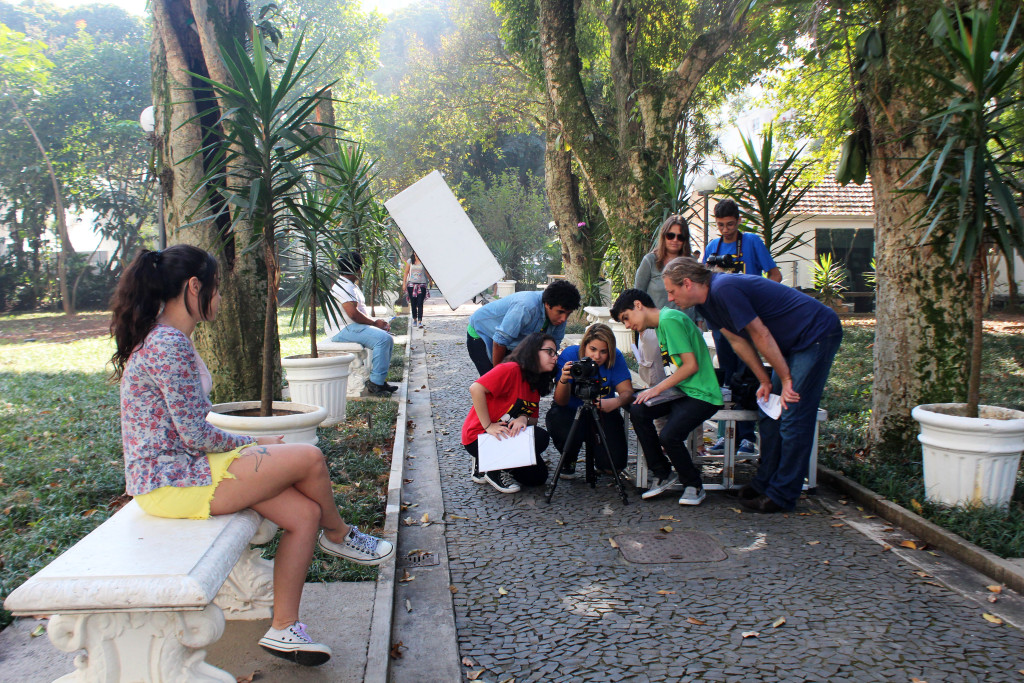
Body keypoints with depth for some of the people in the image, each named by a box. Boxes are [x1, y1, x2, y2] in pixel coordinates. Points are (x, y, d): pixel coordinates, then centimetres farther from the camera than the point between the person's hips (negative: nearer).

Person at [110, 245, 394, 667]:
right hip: (171, 484, -10)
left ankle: (283, 629, 10)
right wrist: (254, 444, -6)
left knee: (305, 513, 0)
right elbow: (196, 435, -22)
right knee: (308, 458, -13)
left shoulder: (163, 339, 13)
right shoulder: (170, 347, -21)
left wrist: (246, 446, 6)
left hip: (178, 468, 10)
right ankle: (338, 535, 17)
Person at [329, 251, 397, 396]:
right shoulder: (343, 286, -14)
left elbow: (360, 311, 22)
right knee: (382, 339, -26)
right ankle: (375, 383, -24)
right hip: (343, 330, -11)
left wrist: (377, 321, 6)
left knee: (388, 338, 6)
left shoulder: (351, 285, 22)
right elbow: (353, 313, -23)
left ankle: (380, 380, 4)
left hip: (353, 327, 11)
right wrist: (374, 322, -11)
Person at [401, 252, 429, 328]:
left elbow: (427, 273, 10)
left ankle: (420, 321, -14)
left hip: (421, 284, -1)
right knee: (413, 303, 7)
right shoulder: (410, 261, 6)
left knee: (420, 303, -10)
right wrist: (404, 283, 3)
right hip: (411, 284, 2)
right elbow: (406, 272, 8)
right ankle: (414, 319, 23)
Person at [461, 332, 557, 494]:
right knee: (540, 437, -24)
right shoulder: (511, 369, -19)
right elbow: (476, 389, -28)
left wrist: (524, 419, -16)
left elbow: (533, 419, 9)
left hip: (509, 436, 9)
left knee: (538, 476, 2)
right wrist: (488, 426, -26)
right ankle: (491, 470, -7)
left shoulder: (536, 384, 9)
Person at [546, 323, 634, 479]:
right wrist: (563, 380, -45)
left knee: (613, 464, -17)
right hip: (570, 412, -1)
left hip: (602, 414, 1)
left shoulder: (616, 358, -14)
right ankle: (568, 461, 2)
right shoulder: (569, 355, -19)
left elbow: (627, 391, -20)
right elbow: (561, 402, -23)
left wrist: (616, 402, -44)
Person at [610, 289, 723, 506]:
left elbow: (691, 365, -19)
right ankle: (664, 475, 4)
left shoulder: (670, 319, -14)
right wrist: (657, 388, 5)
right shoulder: (662, 323, 16)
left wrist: (658, 388, -15)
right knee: (638, 410, -10)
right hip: (682, 391, 9)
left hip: (701, 394, -9)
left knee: (669, 435, -26)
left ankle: (694, 485, 2)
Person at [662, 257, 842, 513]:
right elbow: (737, 340, 9)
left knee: (793, 419, -9)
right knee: (770, 413, 10)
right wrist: (765, 381, 5)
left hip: (817, 334, -10)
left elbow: (760, 334, -22)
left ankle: (782, 495, -2)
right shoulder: (706, 300, 4)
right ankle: (765, 482, 20)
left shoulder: (724, 289, -26)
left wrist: (786, 379, -14)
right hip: (792, 342, 10)